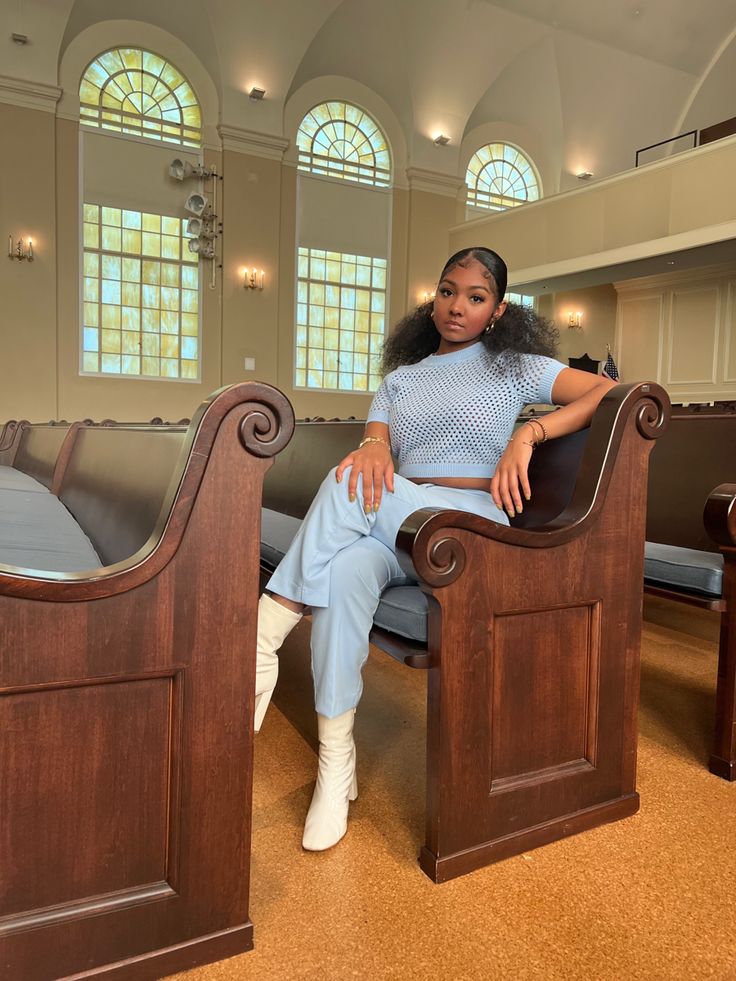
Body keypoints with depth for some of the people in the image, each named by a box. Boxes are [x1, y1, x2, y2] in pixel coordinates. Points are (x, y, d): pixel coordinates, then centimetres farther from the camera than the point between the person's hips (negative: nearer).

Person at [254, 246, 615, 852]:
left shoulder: (512, 366, 14)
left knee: (348, 487, -30)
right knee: (346, 569, -34)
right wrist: (374, 445, -21)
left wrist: (528, 435, -12)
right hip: (395, 529, 3)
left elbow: (610, 392, 3)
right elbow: (375, 440, 6)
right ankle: (335, 768, -26)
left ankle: (262, 644, -24)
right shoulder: (400, 378, 24)